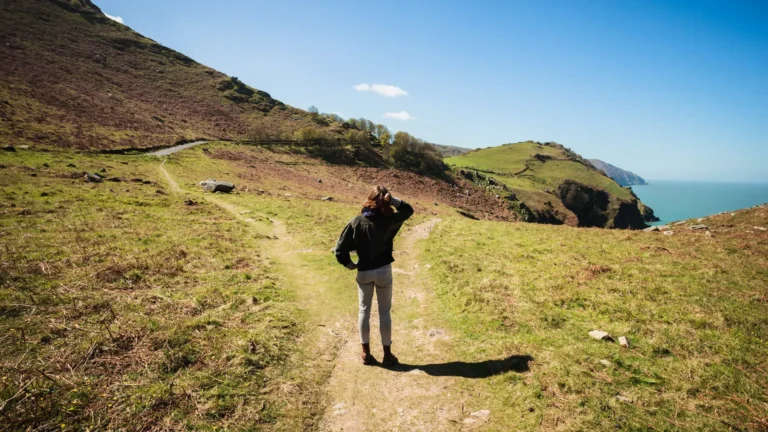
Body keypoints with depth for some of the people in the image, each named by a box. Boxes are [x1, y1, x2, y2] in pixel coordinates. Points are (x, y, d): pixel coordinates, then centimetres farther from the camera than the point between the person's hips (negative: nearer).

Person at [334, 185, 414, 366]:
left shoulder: (356, 222, -10)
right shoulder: (388, 221, -12)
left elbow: (340, 249, -11)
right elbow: (408, 210, 7)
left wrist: (348, 264, 7)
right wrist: (392, 199, -7)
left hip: (363, 272, 1)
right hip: (384, 271, -1)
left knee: (364, 310, 15)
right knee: (384, 312, 10)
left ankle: (366, 352, 25)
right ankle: (387, 354, 19)